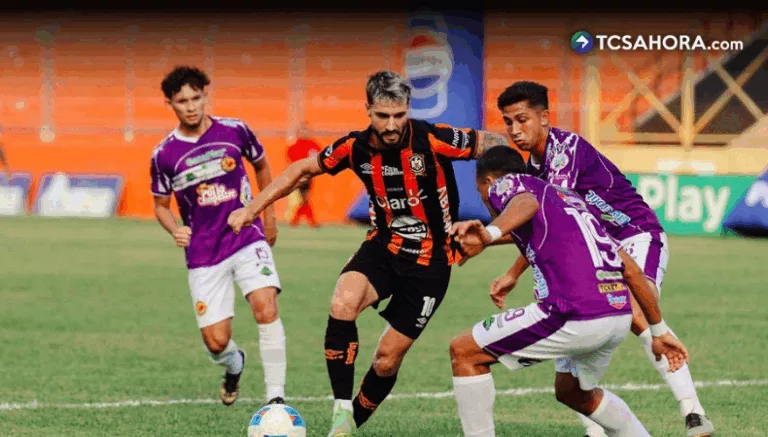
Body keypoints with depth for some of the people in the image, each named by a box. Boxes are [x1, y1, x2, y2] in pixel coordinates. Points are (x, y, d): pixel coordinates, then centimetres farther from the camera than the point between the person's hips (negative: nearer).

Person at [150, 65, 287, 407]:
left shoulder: (234, 131, -3)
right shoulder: (164, 154, -4)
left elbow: (261, 165, 17)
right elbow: (161, 205, 9)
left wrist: (268, 215, 17)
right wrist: (175, 230, -11)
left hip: (248, 238, 0)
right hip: (203, 253, 0)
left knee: (266, 307, -25)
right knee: (216, 342, -3)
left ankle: (276, 397, -19)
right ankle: (234, 365, 36)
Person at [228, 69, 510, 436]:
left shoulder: (432, 140, -21)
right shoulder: (355, 147, -8)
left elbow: (494, 145, -12)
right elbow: (303, 170, 7)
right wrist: (252, 209, 8)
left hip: (429, 263, -2)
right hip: (383, 247, 2)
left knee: (387, 359, -1)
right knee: (343, 303, -28)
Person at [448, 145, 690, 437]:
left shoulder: (505, 183, 10)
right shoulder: (569, 197, 31)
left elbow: (527, 204, -18)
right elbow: (630, 269, 28)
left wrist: (491, 232, -38)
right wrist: (659, 331, 33)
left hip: (576, 318, -8)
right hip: (620, 317, 8)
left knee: (464, 351, 5)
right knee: (572, 392, 34)